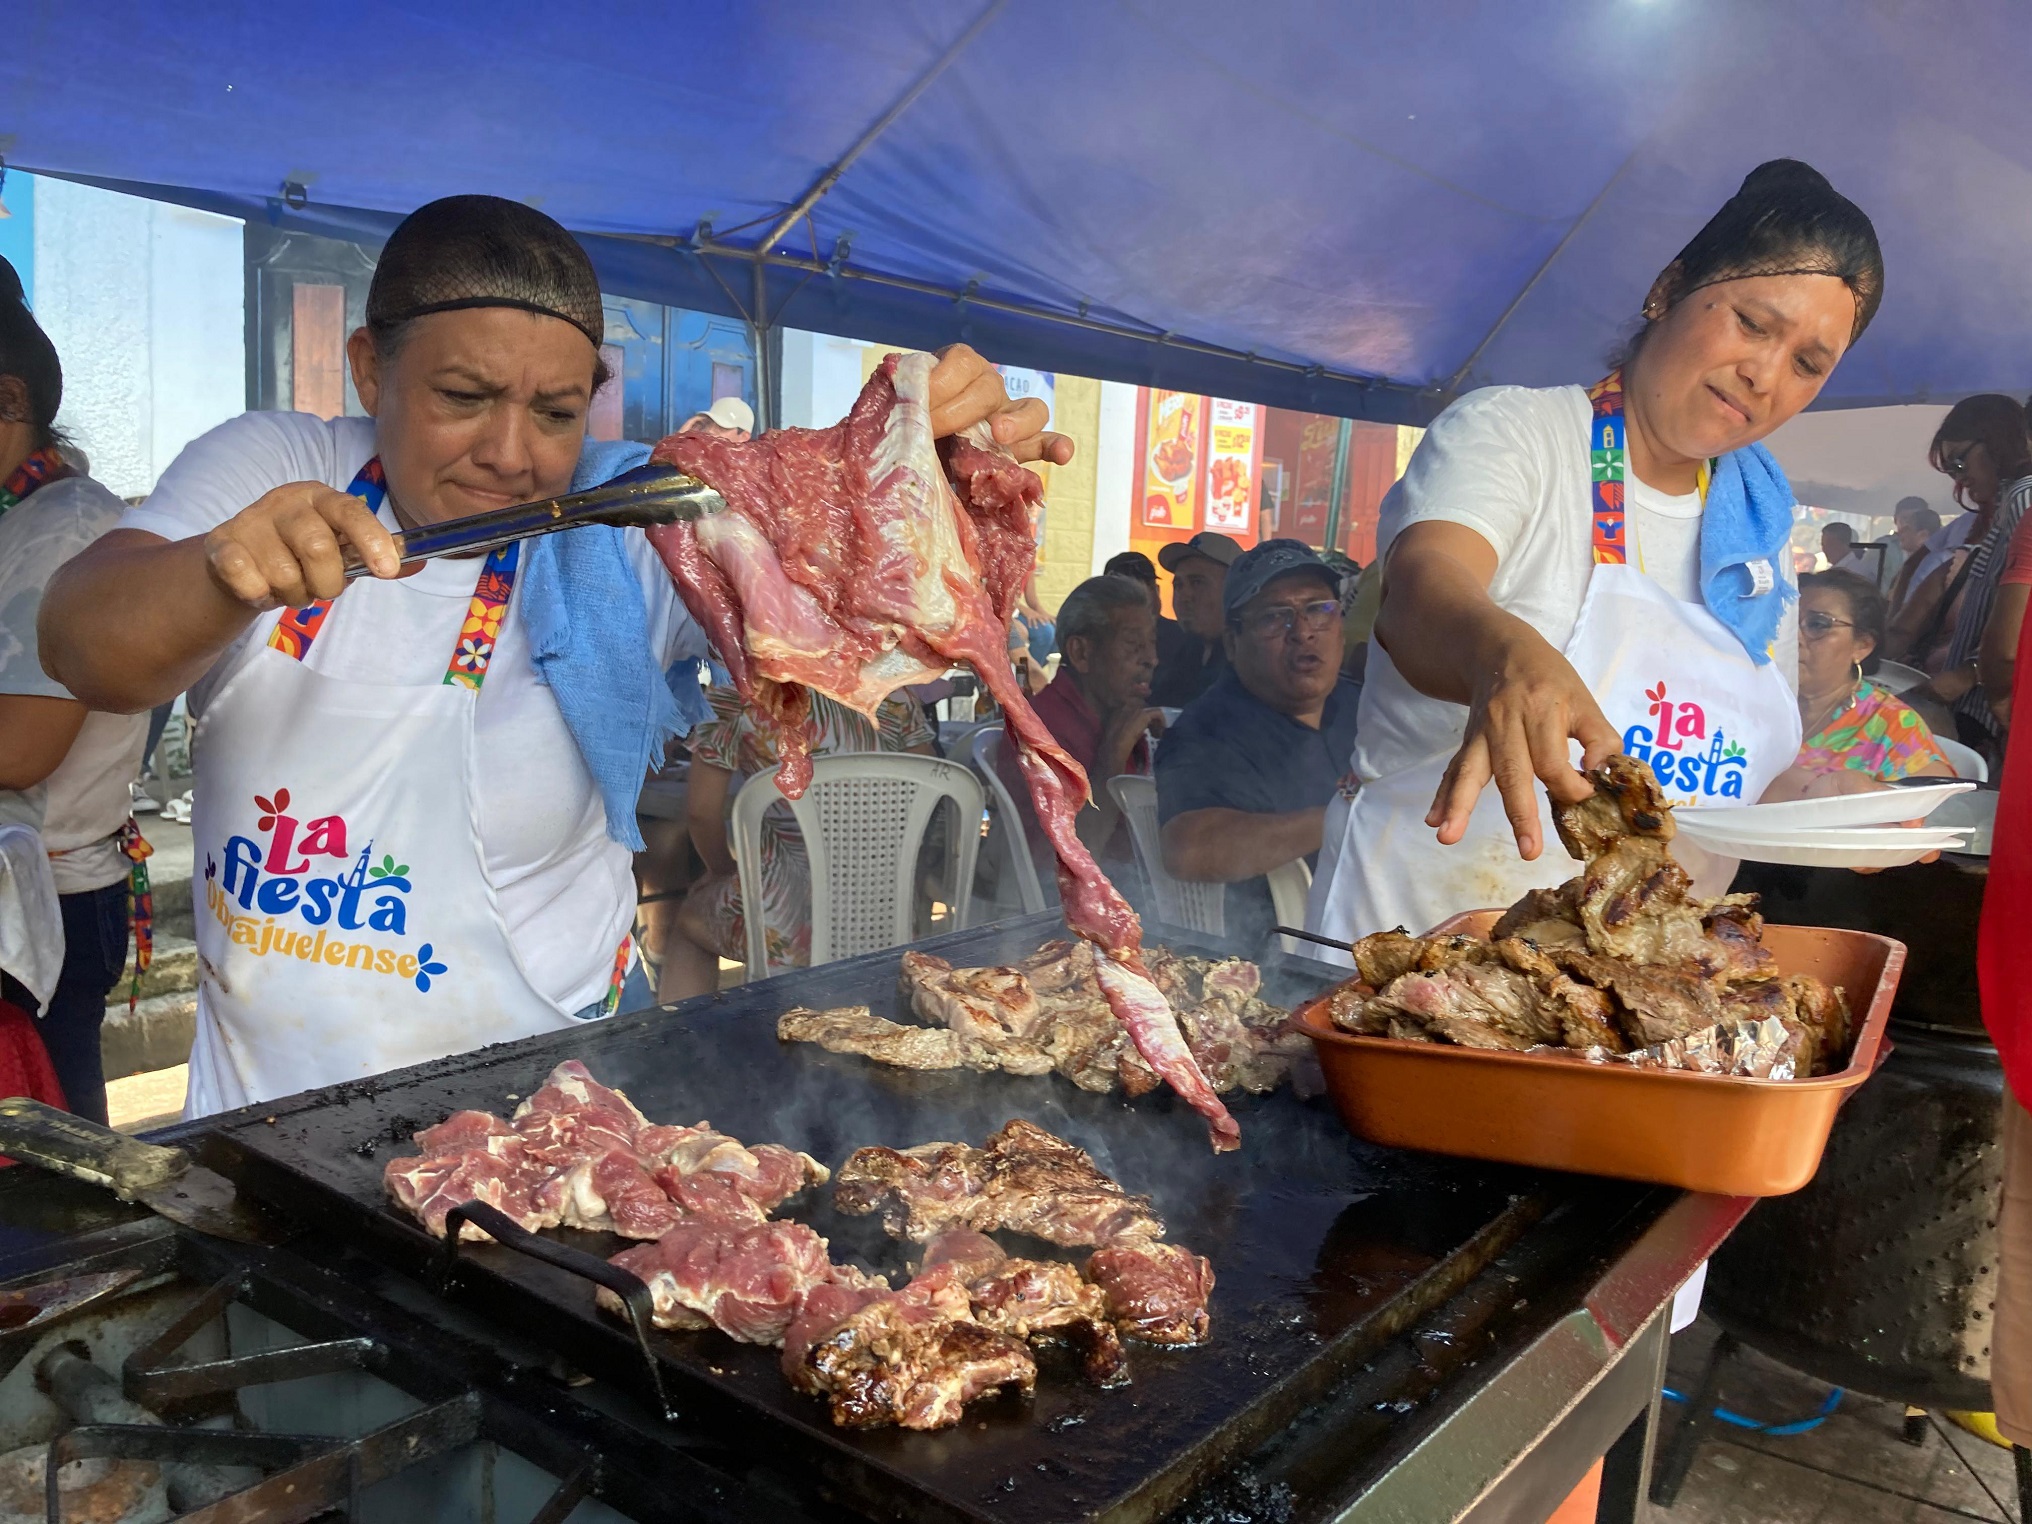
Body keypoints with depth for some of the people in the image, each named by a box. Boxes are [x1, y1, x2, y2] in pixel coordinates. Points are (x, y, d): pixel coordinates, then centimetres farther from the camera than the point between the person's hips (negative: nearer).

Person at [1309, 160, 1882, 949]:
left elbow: (1747, 770, 23)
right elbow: (1420, 586, -25)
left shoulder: (1761, 535, 15)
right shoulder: (1507, 430, -3)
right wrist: (1506, 653, -45)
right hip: (1421, 937, -9)